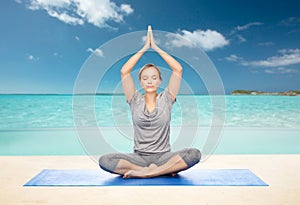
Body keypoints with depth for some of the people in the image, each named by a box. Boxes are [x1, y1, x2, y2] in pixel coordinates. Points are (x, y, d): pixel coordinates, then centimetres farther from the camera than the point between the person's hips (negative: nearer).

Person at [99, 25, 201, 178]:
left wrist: (156, 48, 1)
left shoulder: (165, 99, 5)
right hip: (139, 157, 1)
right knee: (104, 160, -27)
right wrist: (144, 48, -1)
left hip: (163, 156, 0)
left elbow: (178, 70, -3)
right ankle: (165, 170, -23)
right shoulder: (135, 101, 5)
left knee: (194, 154, -29)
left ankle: (142, 173, -24)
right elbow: (124, 72, -4)